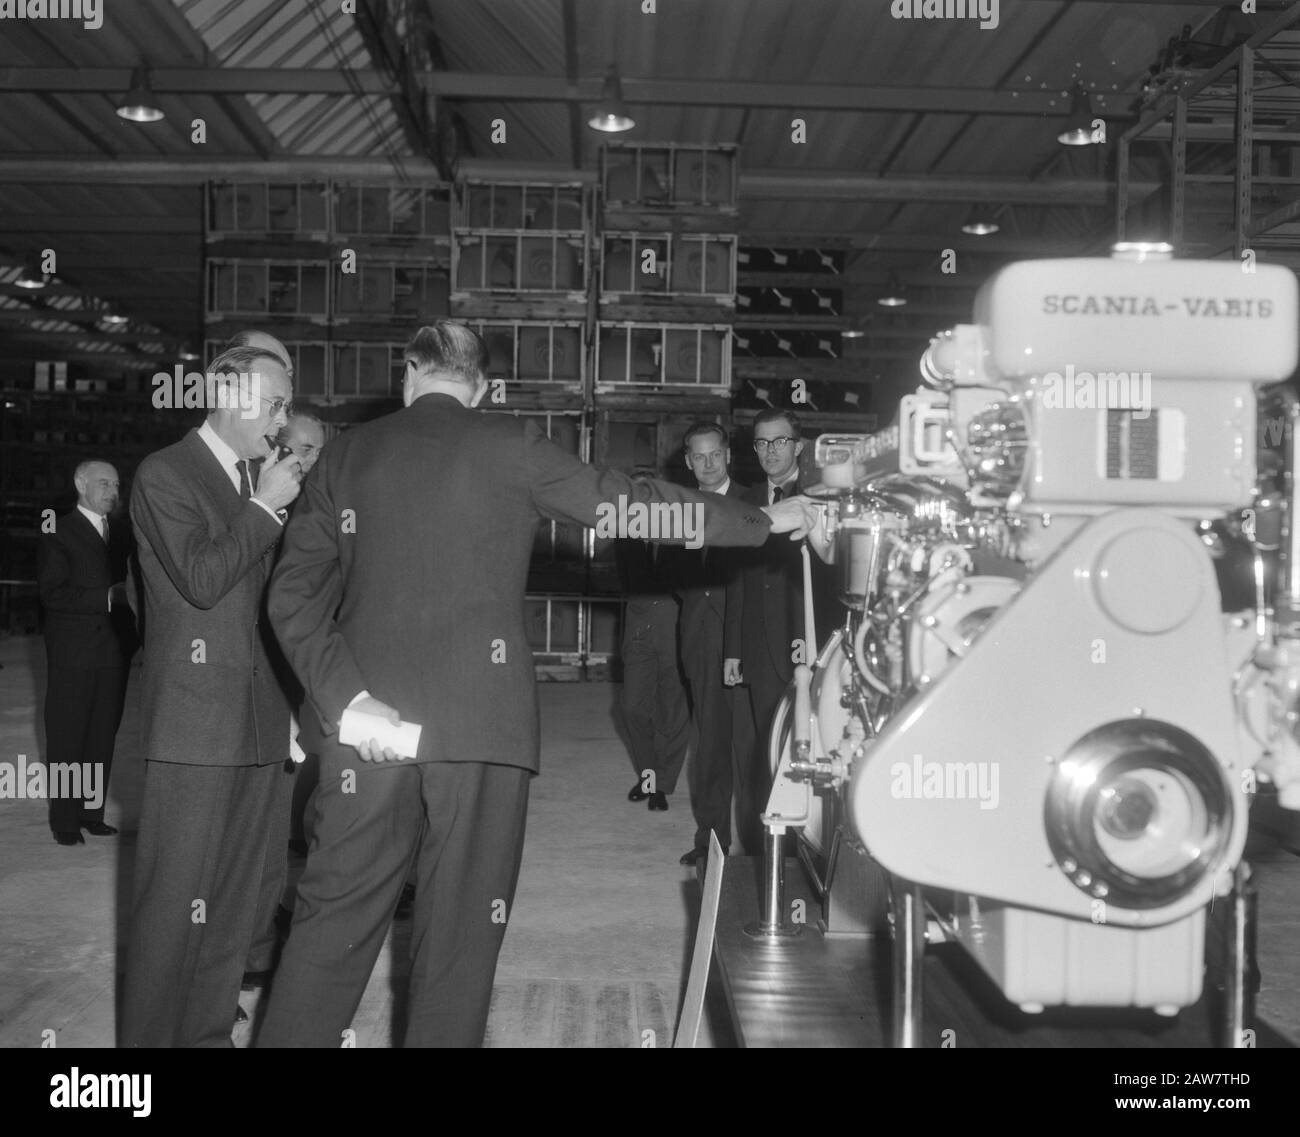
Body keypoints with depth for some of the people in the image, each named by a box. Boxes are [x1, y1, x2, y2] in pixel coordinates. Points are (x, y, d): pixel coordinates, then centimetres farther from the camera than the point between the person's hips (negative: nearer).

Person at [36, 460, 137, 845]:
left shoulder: (122, 533, 14)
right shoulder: (58, 532, -4)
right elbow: (52, 593, -12)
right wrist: (107, 597, -18)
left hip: (114, 651, 5)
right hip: (73, 655, -5)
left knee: (102, 737, 8)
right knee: (67, 739, 2)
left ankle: (92, 813, 16)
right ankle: (64, 820, 9)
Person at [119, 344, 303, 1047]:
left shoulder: (263, 481, 17)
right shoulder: (164, 475, -4)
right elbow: (200, 580, -17)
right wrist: (264, 507, -11)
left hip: (260, 724, 7)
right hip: (194, 724, -7)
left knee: (234, 899, 11)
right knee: (173, 903, -3)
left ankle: (209, 1031, 21)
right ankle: (149, 1036, 8)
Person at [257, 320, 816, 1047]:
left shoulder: (348, 454, 9)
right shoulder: (509, 444, 0)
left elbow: (294, 594, 3)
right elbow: (631, 503, 4)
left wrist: (348, 698, -2)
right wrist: (764, 520, 14)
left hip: (374, 721, 3)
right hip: (478, 720, -3)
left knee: (335, 919, 11)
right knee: (459, 929, 6)